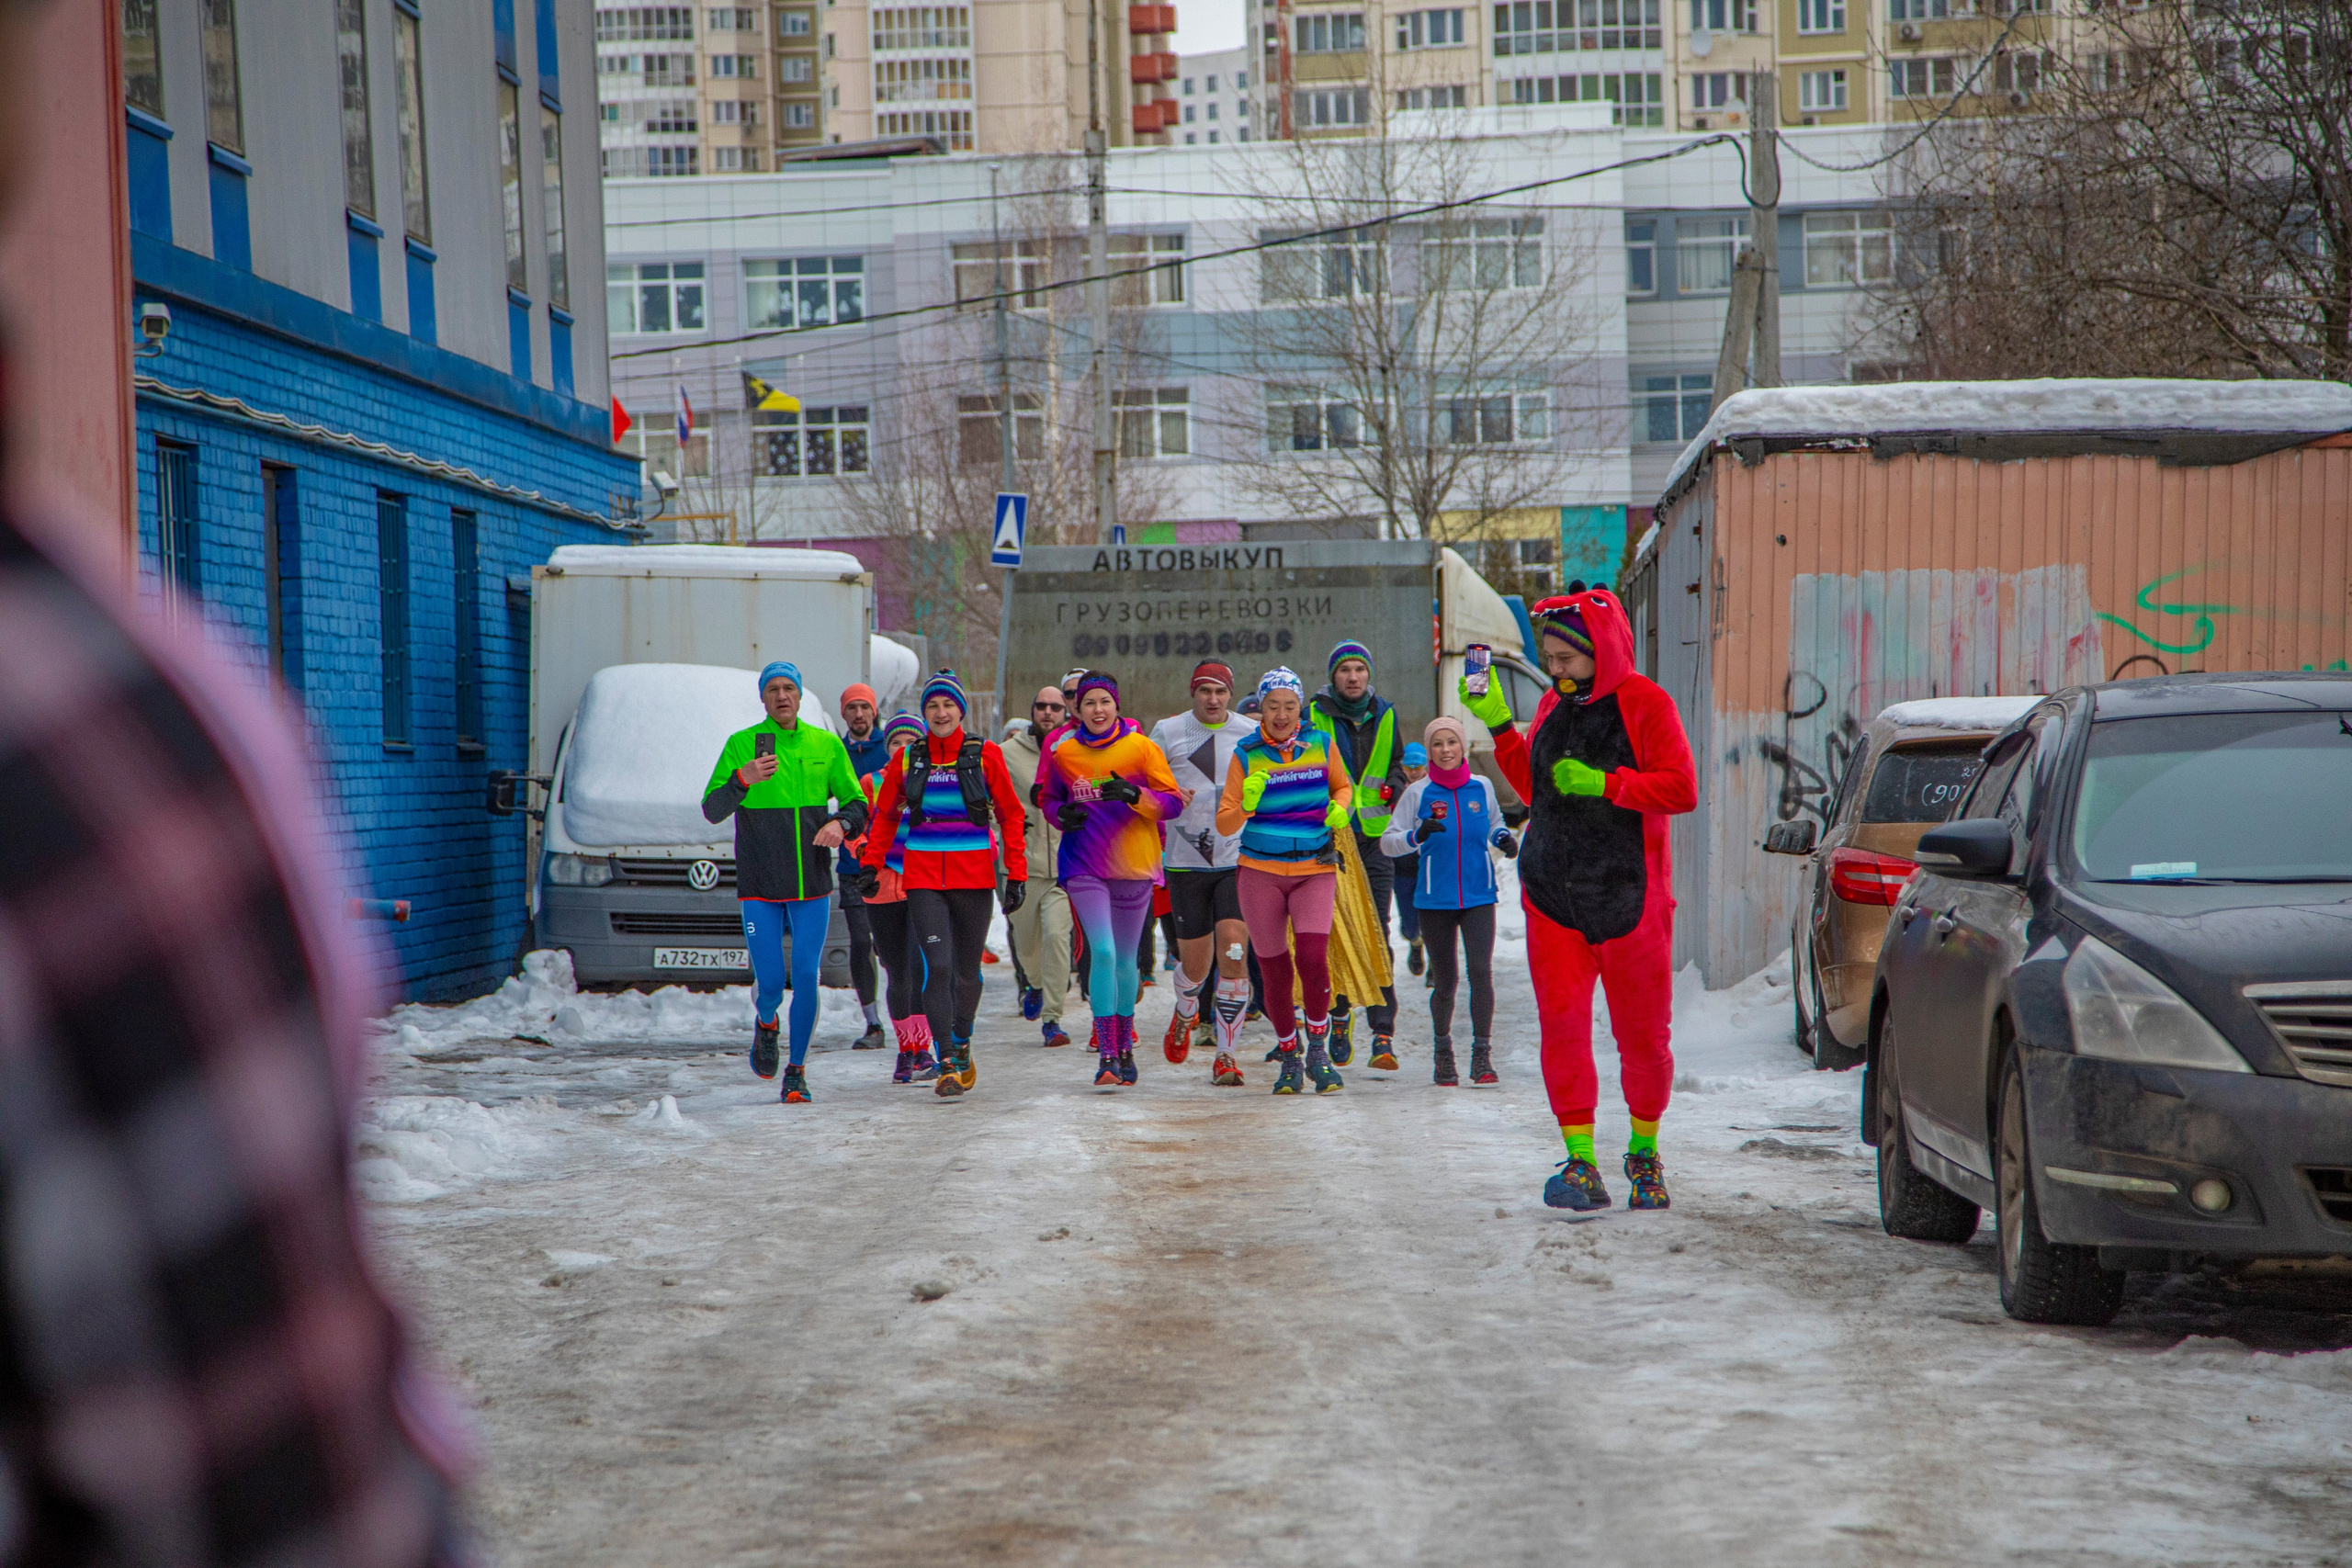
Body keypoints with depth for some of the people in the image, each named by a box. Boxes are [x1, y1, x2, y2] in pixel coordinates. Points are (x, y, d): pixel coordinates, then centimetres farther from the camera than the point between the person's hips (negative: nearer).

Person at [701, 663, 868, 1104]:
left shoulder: (826, 745, 6)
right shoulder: (741, 744, -1)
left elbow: (857, 802, 11)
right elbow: (712, 810, -6)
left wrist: (841, 822, -12)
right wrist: (741, 780, -25)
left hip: (812, 885, 2)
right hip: (759, 886, -1)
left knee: (807, 978, -5)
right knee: (770, 983, -4)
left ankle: (797, 1071, 8)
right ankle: (765, 1024, 32)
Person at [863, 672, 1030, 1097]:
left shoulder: (985, 756, 0)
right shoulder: (907, 759, 5)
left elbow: (1010, 815, 3)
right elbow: (885, 816, 15)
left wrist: (1016, 874, -2)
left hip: (974, 878, 0)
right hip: (923, 878, 0)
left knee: (967, 970, 9)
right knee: (936, 966, -13)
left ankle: (962, 1045, 33)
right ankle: (946, 1064, -13)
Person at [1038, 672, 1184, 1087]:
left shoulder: (1140, 748, -3)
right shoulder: (1062, 752, 2)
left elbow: (1173, 802, -4)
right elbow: (1047, 799, 16)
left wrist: (1134, 795, -22)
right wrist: (1062, 814, -7)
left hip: (1135, 866, 0)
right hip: (1085, 866, 0)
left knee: (1125, 959, 9)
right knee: (1102, 952, -15)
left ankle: (1125, 1047, 27)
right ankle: (1107, 1054, -13)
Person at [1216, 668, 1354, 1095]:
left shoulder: (1321, 744, 2)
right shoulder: (1246, 755, -2)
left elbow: (1342, 786, 20)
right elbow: (1224, 825, -2)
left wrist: (1339, 809, -2)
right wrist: (1246, 803, -22)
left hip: (1315, 870, 0)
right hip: (1260, 872, 0)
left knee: (1312, 956, -18)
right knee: (1275, 969, 3)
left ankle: (1318, 1049, 1)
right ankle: (1288, 1056, 22)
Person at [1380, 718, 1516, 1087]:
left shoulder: (1481, 788, 4)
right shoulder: (1417, 793, -1)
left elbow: (1494, 823, 22)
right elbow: (1387, 841, -2)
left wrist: (1503, 837, 0)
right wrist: (1416, 835, -22)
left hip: (1478, 895, 1)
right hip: (1435, 899, 0)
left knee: (1480, 970, -15)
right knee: (1444, 981, 5)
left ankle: (1481, 1055, -9)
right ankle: (1442, 1050, 28)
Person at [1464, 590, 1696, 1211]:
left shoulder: (1643, 703, -5)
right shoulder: (1554, 705, 13)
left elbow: (1681, 788, -11)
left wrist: (1604, 783, -19)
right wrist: (1498, 724, 14)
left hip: (1629, 897, -4)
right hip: (1552, 897, 5)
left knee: (1642, 1036, 4)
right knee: (1561, 1028, -5)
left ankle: (1644, 1154, 23)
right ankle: (1581, 1165, -2)